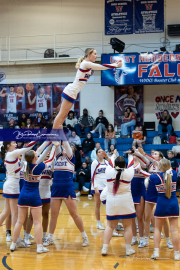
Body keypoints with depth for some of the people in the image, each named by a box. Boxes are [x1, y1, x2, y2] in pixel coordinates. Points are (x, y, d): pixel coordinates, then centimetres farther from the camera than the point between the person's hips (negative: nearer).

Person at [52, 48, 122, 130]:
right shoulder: (85, 63, -14)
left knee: (63, 115, 9)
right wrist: (116, 65, -7)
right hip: (71, 92, -10)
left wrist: (115, 63, 12)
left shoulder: (88, 65, 16)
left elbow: (102, 67, 20)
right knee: (62, 114, -7)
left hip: (72, 92, 10)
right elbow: (102, 67, -15)